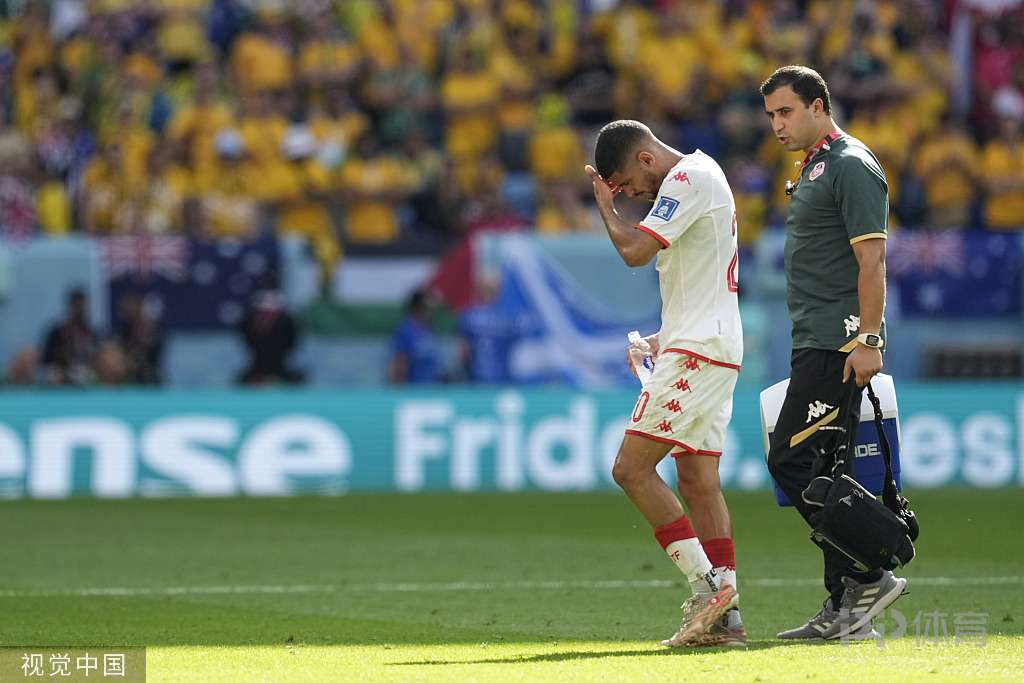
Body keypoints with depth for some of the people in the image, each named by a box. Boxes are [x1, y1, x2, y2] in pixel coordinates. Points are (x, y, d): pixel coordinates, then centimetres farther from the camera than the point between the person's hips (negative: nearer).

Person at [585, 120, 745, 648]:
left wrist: (605, 204, -3)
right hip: (715, 349, 10)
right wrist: (667, 337, 22)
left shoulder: (686, 179, -11)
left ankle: (707, 584, -15)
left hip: (697, 350, -10)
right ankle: (724, 617, 2)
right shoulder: (702, 174, 21)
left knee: (632, 468, -12)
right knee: (698, 481, 6)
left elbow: (635, 250, -20)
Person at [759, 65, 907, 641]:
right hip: (817, 345, 10)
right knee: (822, 473, 8)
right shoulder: (815, 168, 20)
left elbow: (872, 258, -17)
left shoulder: (851, 166, -10)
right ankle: (845, 609, 9)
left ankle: (869, 576, -12)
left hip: (840, 345, -10)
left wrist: (867, 340, -23)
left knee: (791, 460, -14)